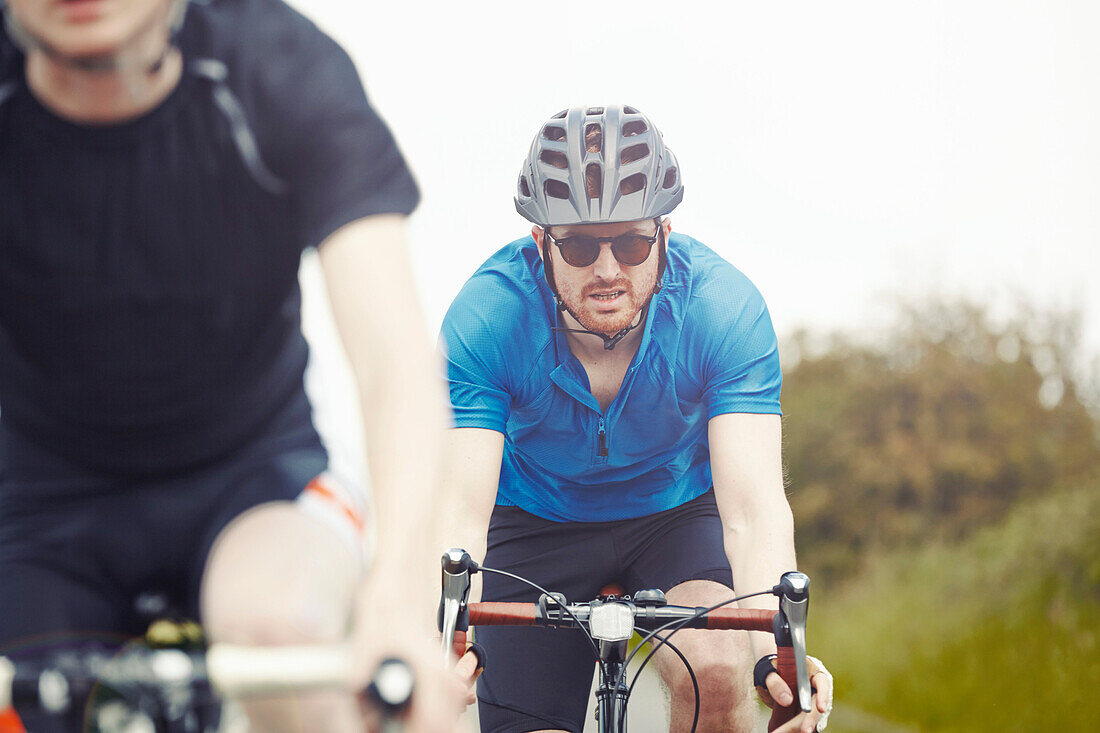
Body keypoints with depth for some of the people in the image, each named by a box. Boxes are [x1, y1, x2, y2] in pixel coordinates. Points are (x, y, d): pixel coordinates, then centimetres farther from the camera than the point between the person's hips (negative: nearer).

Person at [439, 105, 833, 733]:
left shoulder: (724, 307, -28)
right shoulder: (485, 318, -29)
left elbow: (753, 509, -36)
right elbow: (461, 514, -36)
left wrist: (776, 653, -54)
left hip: (676, 512, 0)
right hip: (535, 527, 1)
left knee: (717, 670, -28)